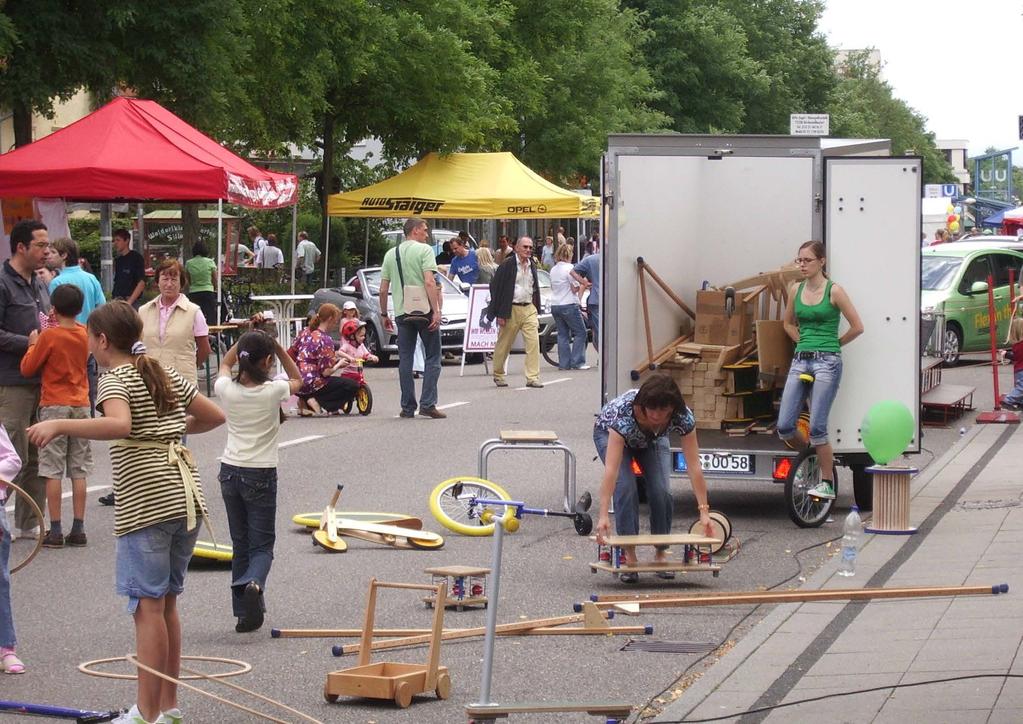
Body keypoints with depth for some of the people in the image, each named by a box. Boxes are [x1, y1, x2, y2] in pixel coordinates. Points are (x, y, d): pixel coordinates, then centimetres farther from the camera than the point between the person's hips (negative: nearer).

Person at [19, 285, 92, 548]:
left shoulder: (49, 336, -12)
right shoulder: (84, 335, 2)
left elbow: (27, 368, -7)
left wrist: (32, 345, 8)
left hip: (54, 405, -5)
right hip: (81, 405, 5)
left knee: (53, 471, -2)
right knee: (79, 471, 6)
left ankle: (55, 530, -4)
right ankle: (78, 529, 6)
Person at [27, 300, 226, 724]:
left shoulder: (115, 379, -5)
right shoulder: (166, 376, 18)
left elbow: (119, 424, -27)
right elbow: (214, 416, 25)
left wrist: (58, 425, -27)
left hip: (146, 502, -8)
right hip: (186, 496, 8)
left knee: (148, 605, -7)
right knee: (167, 602, 15)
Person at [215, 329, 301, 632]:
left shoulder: (227, 389, -6)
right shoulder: (273, 391, -12)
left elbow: (225, 364, 19)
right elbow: (297, 379, 11)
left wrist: (245, 340, 11)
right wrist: (277, 346, 5)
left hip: (230, 472, 3)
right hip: (261, 475, -3)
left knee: (240, 545, 14)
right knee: (262, 546, 4)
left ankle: (244, 612, 11)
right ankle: (254, 584, -27)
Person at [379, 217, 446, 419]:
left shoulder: (390, 254, 11)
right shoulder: (424, 250, -5)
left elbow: (383, 289, 10)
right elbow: (430, 282, -16)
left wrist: (384, 314, 18)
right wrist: (436, 311, -16)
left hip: (401, 312, 4)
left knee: (405, 360, 8)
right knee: (432, 357, 4)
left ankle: (408, 407, 6)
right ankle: (428, 404, -6)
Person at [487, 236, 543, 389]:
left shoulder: (532, 265, 11)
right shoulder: (507, 265, -8)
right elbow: (495, 287, -9)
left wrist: (536, 311, 16)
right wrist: (500, 314, -12)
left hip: (529, 308, 5)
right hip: (511, 310, -5)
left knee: (533, 342, -8)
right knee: (504, 345, 7)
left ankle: (532, 377, -8)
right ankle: (498, 375, 24)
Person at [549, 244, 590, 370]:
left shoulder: (553, 270, 12)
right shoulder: (569, 268, -12)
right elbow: (574, 288, -13)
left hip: (555, 305, 7)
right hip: (569, 305, -7)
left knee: (562, 334, 10)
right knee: (580, 332, 1)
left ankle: (564, 363, 6)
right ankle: (577, 362, -4)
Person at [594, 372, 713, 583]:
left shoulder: (683, 417, -36)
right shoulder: (624, 412, -44)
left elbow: (694, 466, -33)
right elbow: (611, 469, -48)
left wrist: (704, 512, -38)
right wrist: (603, 516, -55)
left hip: (651, 439, 2)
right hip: (610, 433, -2)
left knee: (661, 492, -16)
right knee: (625, 488, -24)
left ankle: (661, 555, 1)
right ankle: (629, 557, -13)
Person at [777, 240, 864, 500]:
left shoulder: (834, 291, -4)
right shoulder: (796, 290, 10)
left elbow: (857, 327, -1)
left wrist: (833, 345, 8)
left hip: (827, 362, -5)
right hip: (800, 360, 5)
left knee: (817, 427, -11)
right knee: (784, 427, -3)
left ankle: (827, 484, 0)